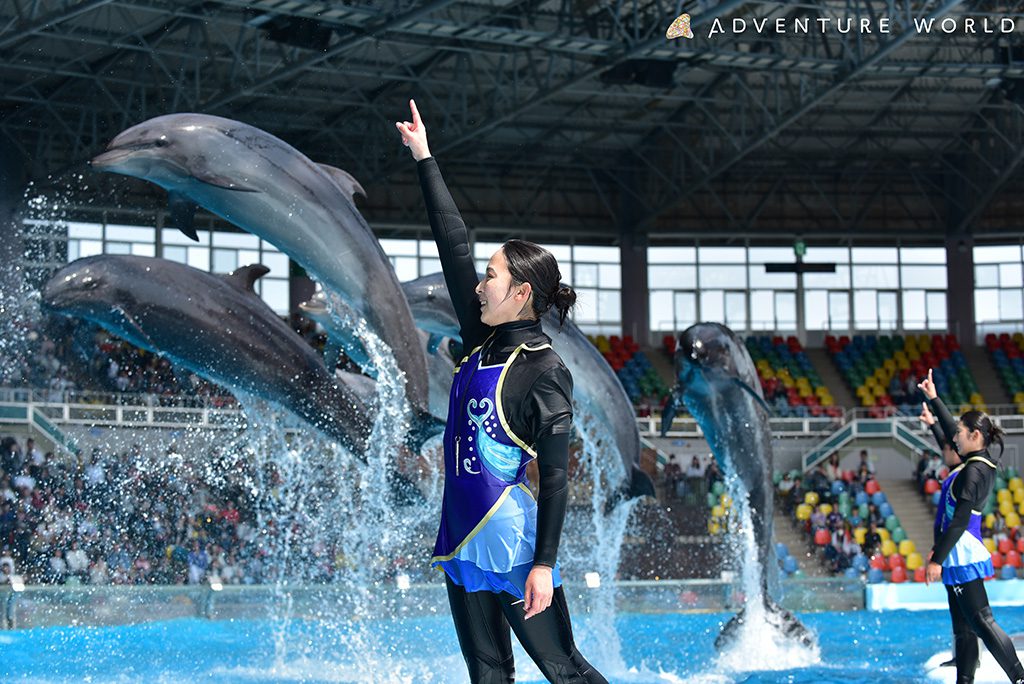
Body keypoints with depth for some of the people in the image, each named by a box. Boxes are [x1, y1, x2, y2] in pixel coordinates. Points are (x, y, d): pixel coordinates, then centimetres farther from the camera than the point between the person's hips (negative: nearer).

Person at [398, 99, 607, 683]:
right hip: (465, 541, 8)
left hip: (515, 547, -8)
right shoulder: (483, 340, 8)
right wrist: (425, 159, 17)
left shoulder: (544, 371, -12)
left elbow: (555, 476, -15)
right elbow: (456, 246, 12)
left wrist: (545, 564, -20)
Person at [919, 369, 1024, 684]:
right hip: (962, 556, 10)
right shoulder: (980, 461, 10)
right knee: (963, 628, 10)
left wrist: (937, 559, -20)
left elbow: (959, 521, -21)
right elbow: (951, 430, 27)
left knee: (981, 622, -11)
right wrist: (933, 400, 35)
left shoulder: (974, 472, -17)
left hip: (962, 557, -10)